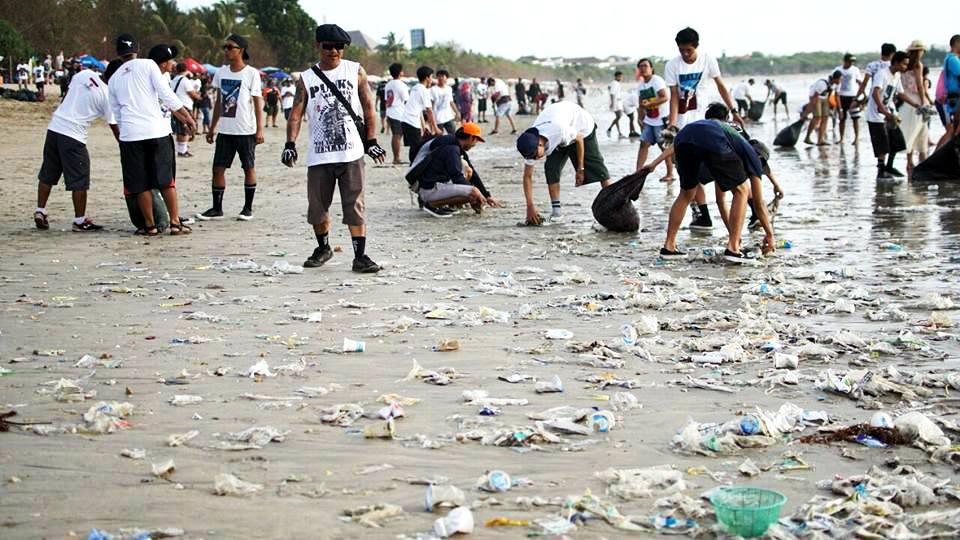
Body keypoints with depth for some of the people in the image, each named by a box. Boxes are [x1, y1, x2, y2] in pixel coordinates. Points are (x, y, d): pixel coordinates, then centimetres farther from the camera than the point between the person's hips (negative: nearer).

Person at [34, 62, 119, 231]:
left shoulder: (85, 74, 5)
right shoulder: (107, 96, -7)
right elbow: (114, 127, -3)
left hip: (54, 127, 6)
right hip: (73, 136, -6)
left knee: (47, 174, 17)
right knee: (79, 180, 3)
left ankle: (40, 212, 19)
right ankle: (80, 221, 8)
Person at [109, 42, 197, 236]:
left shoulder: (114, 79, 20)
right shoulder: (149, 66, 6)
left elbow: (116, 113, 21)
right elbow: (167, 95, -3)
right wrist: (187, 116, 3)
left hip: (130, 135, 3)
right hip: (157, 132, -3)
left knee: (141, 184, 9)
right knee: (166, 180, 7)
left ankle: (150, 226, 12)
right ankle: (175, 222, 9)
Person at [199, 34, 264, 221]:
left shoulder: (252, 73, -5)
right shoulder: (221, 72, 9)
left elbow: (258, 103, -5)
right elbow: (218, 102, 15)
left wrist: (259, 129, -10)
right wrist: (212, 128, 14)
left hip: (246, 130, -5)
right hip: (225, 130, 5)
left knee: (249, 168, 4)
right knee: (218, 168, 2)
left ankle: (248, 208, 13)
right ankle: (217, 208, 9)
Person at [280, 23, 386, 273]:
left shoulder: (356, 72, 6)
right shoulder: (306, 78, 7)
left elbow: (368, 108, 8)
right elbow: (296, 114, 2)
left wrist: (371, 141, 1)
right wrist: (290, 144, -11)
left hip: (351, 152, -2)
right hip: (319, 155, 2)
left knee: (355, 206, -5)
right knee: (317, 207, 10)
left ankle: (360, 256, -3)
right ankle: (323, 248, 31)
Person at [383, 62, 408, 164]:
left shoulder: (388, 85, 11)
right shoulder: (402, 85, -11)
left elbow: (387, 101, 15)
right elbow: (406, 101, -9)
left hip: (390, 113, 7)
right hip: (400, 114, -7)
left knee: (394, 135, 12)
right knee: (398, 136, -4)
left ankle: (395, 157, 16)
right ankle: (396, 158, -3)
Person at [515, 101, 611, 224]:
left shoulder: (559, 129, -46)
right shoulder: (531, 146, -28)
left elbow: (579, 139, -25)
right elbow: (527, 176, -21)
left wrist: (580, 169, -17)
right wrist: (530, 206, -28)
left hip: (581, 125, -4)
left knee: (596, 166, -3)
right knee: (551, 168, -14)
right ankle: (556, 211, -9)